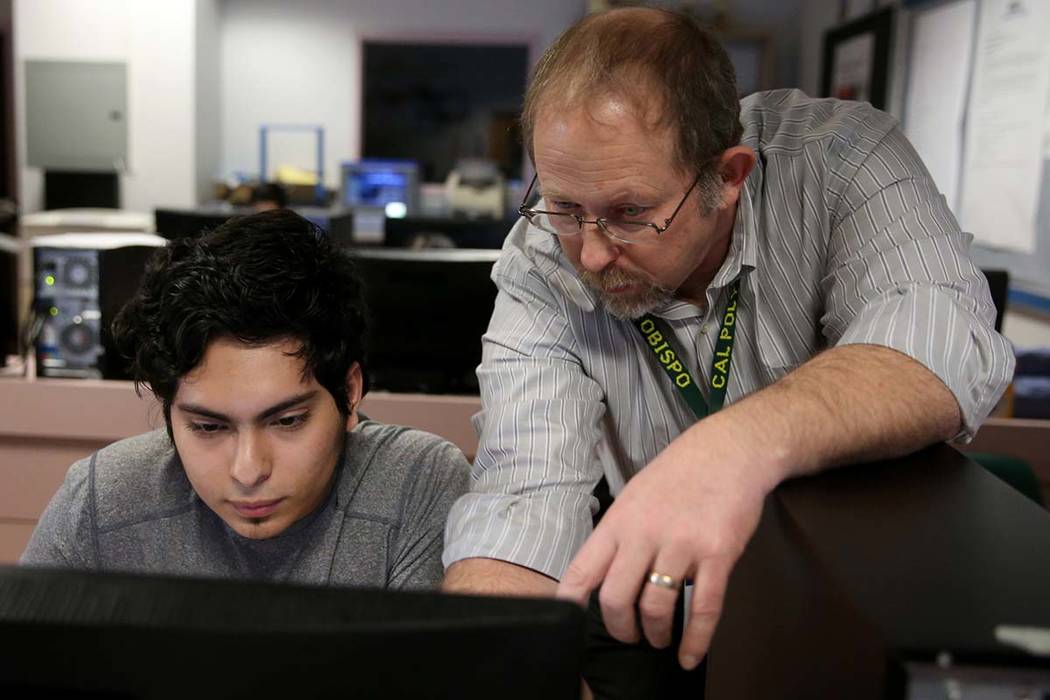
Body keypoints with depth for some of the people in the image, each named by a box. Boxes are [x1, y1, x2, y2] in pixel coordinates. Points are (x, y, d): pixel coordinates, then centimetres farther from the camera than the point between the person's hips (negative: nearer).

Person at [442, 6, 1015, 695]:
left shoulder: (836, 154, -16)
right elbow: (523, 492, -19)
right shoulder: (540, 271, -13)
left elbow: (950, 340, -29)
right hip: (664, 604, 0)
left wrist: (749, 439, -43)